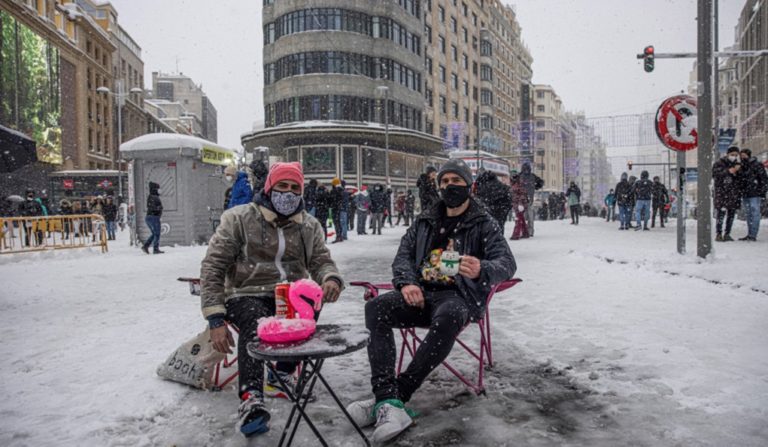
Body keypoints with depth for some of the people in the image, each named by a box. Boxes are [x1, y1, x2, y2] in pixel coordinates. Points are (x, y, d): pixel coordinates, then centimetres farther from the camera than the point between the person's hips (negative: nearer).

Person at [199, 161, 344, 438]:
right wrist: (216, 319, -15)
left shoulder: (310, 226, 8)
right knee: (255, 321, -36)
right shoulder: (239, 219, -4)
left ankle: (284, 373, -6)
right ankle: (251, 400, -36)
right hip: (247, 296, -3)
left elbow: (321, 262, 3)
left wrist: (331, 279, -24)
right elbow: (212, 268, -6)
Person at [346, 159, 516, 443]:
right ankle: (390, 403, -36)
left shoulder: (484, 224, 4)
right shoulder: (425, 221, 17)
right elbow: (403, 256, 13)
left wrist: (482, 270, -34)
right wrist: (407, 282, -11)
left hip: (459, 295, -4)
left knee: (447, 319, -39)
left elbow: (507, 264, -9)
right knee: (376, 308, -25)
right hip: (421, 292, 4)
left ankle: (390, 397, -29)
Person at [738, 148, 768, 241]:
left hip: (755, 195, -8)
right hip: (745, 195, 8)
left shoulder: (757, 165, -5)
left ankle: (753, 235, -8)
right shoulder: (741, 167, 15)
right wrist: (741, 192, 16)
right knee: (749, 215, 11)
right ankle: (749, 234, 16)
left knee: (755, 214, -7)